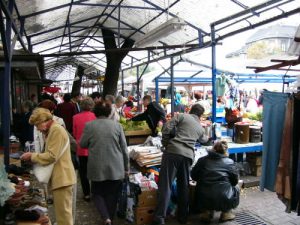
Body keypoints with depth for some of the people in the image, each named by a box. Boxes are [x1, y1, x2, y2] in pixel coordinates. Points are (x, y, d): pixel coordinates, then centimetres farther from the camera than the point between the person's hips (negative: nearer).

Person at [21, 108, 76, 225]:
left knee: (63, 212, -3)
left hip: (62, 177, -10)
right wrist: (34, 157, 5)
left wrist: (32, 156, -9)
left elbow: (52, 156, -20)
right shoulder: (52, 130, 17)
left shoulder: (57, 129, -15)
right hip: (59, 177, 10)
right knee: (61, 212, 16)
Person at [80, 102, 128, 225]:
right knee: (112, 195, 15)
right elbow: (124, 148, 0)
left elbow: (82, 144, 4)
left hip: (97, 168, -1)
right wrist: (126, 167, 10)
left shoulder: (89, 125, -6)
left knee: (97, 193, 17)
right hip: (115, 168, 1)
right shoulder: (117, 125, -3)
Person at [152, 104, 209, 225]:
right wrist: (207, 138, 70)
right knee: (184, 186, 16)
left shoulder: (181, 116, 11)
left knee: (165, 184, -3)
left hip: (173, 151, -4)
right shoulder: (200, 128, 25)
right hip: (188, 155, 4)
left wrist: (165, 144, 10)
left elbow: (167, 128, -2)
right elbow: (203, 140, 47)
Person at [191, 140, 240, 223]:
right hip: (224, 200, -1)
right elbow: (235, 181, 5)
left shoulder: (202, 160, 6)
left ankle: (206, 212, 23)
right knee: (236, 188, 28)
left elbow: (193, 176, 12)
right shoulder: (229, 162, 3)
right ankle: (226, 213, 23)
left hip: (204, 200, 2)